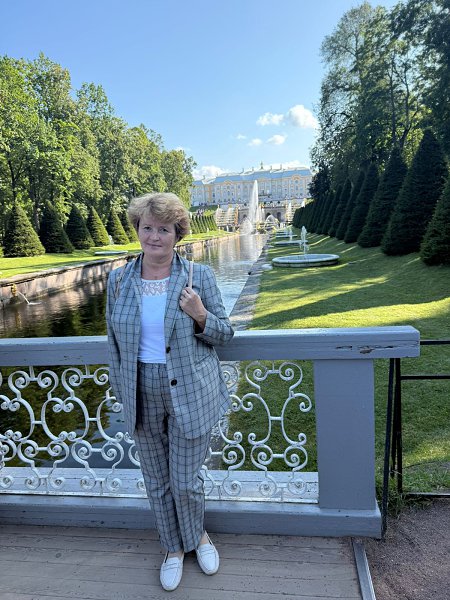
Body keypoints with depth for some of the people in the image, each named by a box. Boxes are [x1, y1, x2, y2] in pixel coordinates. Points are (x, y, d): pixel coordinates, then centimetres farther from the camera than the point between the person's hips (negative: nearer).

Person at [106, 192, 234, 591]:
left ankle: (197, 536, 43)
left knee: (186, 481, 8)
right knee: (157, 481, 18)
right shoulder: (118, 279, 0)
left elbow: (224, 334, -2)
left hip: (190, 394, -2)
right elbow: (114, 341, 8)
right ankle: (174, 548, 45)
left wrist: (200, 315, -22)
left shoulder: (199, 275, -8)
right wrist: (121, 391, 10)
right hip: (142, 395, 3)